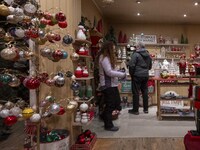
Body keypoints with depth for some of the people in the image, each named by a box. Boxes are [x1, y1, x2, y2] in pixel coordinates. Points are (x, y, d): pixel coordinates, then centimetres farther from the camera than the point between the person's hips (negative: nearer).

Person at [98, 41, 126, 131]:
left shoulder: (107, 57, 16)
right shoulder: (104, 58, -16)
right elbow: (109, 72, -22)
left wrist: (119, 73, 5)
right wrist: (122, 74, -13)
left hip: (112, 85, 10)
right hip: (108, 85, -10)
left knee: (116, 103, 16)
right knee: (110, 105, 0)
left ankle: (105, 116, 31)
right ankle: (108, 125, 13)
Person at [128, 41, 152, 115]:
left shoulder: (136, 54, -12)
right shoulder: (148, 55, 10)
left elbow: (131, 65, -16)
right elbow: (150, 66, 17)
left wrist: (131, 74, -3)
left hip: (137, 76, -6)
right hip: (145, 76, 7)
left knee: (136, 92, 0)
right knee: (145, 91, 13)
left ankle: (135, 110, 6)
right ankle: (146, 109, 19)